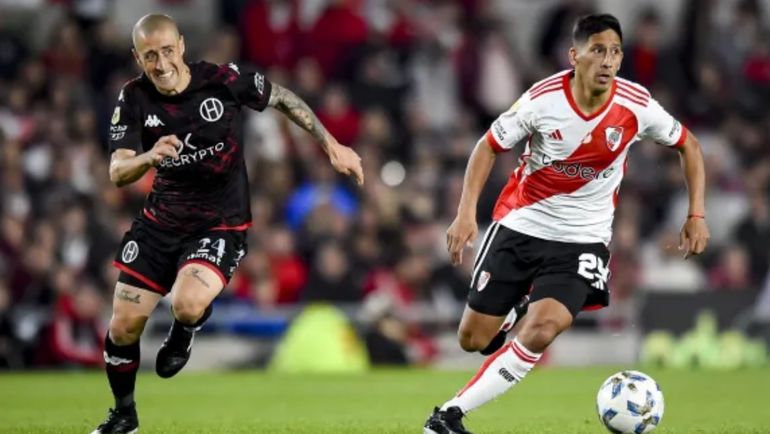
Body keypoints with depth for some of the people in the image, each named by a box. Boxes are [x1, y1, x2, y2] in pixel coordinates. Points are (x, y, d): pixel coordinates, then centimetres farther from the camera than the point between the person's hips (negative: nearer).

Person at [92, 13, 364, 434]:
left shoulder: (223, 80, -17)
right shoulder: (134, 98, -10)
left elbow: (282, 98, 0)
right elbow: (117, 172, -17)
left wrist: (332, 146, 1)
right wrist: (148, 157, -39)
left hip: (220, 223, -3)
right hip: (160, 221, 4)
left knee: (187, 304, -31)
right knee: (123, 327, 3)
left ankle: (184, 331, 8)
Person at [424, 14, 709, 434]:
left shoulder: (636, 106, -15)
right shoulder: (542, 100, -19)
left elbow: (688, 145, 4)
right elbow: (489, 146, -5)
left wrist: (696, 215, -3)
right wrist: (466, 213, -15)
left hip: (583, 239, 0)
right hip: (520, 225, 0)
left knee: (542, 331, -24)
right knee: (472, 339, 4)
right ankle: (511, 310, 41)